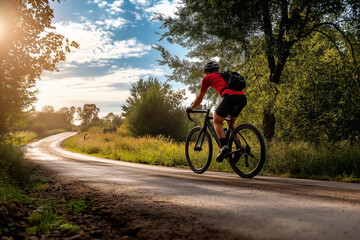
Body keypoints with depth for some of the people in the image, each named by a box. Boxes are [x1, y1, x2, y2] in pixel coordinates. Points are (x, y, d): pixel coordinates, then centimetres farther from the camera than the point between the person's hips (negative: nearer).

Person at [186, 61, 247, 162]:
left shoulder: (208, 78, 20)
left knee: (217, 121, 12)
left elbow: (200, 97, 26)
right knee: (231, 123, 26)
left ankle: (224, 146, -10)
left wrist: (191, 108, 42)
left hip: (230, 97, -6)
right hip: (243, 98, 6)